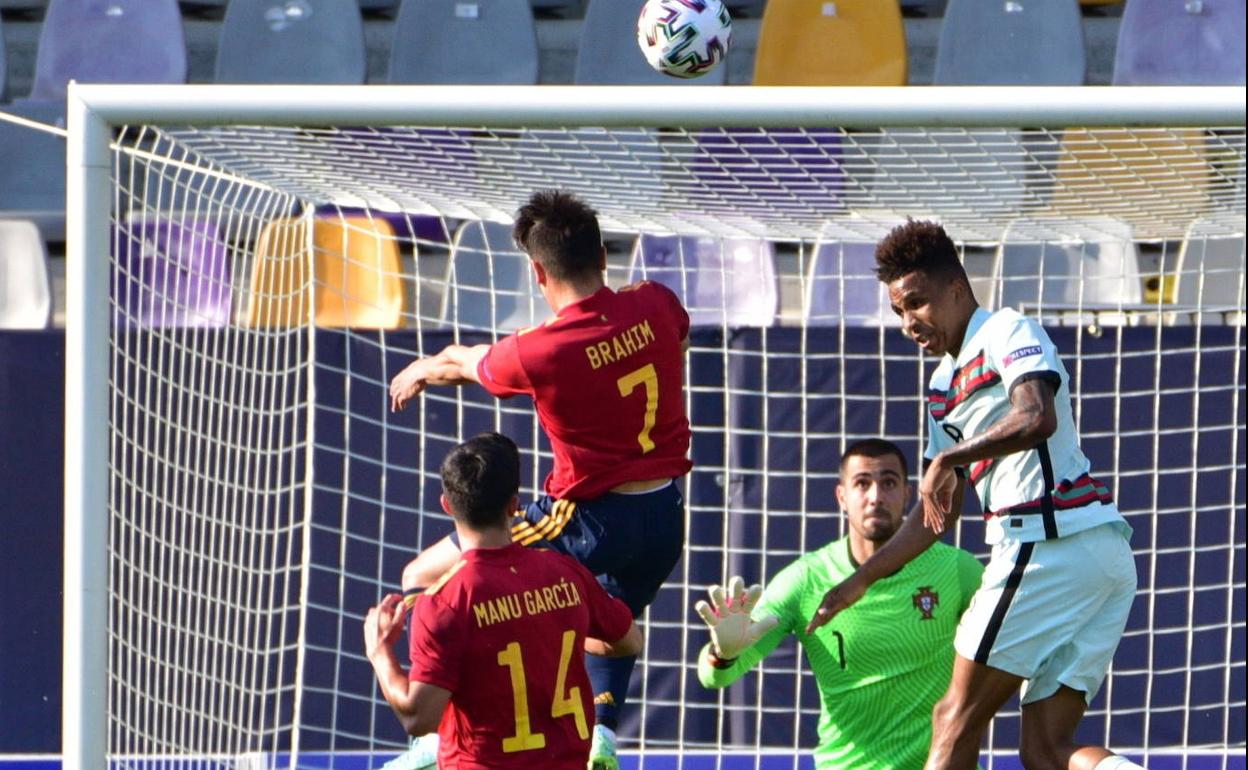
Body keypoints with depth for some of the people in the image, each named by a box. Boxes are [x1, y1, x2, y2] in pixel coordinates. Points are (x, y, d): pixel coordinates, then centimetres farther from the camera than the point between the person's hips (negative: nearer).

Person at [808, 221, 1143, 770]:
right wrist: (859, 582, 30)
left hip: (1050, 545, -9)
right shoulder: (943, 388, 25)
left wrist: (948, 459, -17)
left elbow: (1037, 418, -23)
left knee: (956, 721, -1)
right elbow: (935, 516, 30)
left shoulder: (1008, 330, -2)